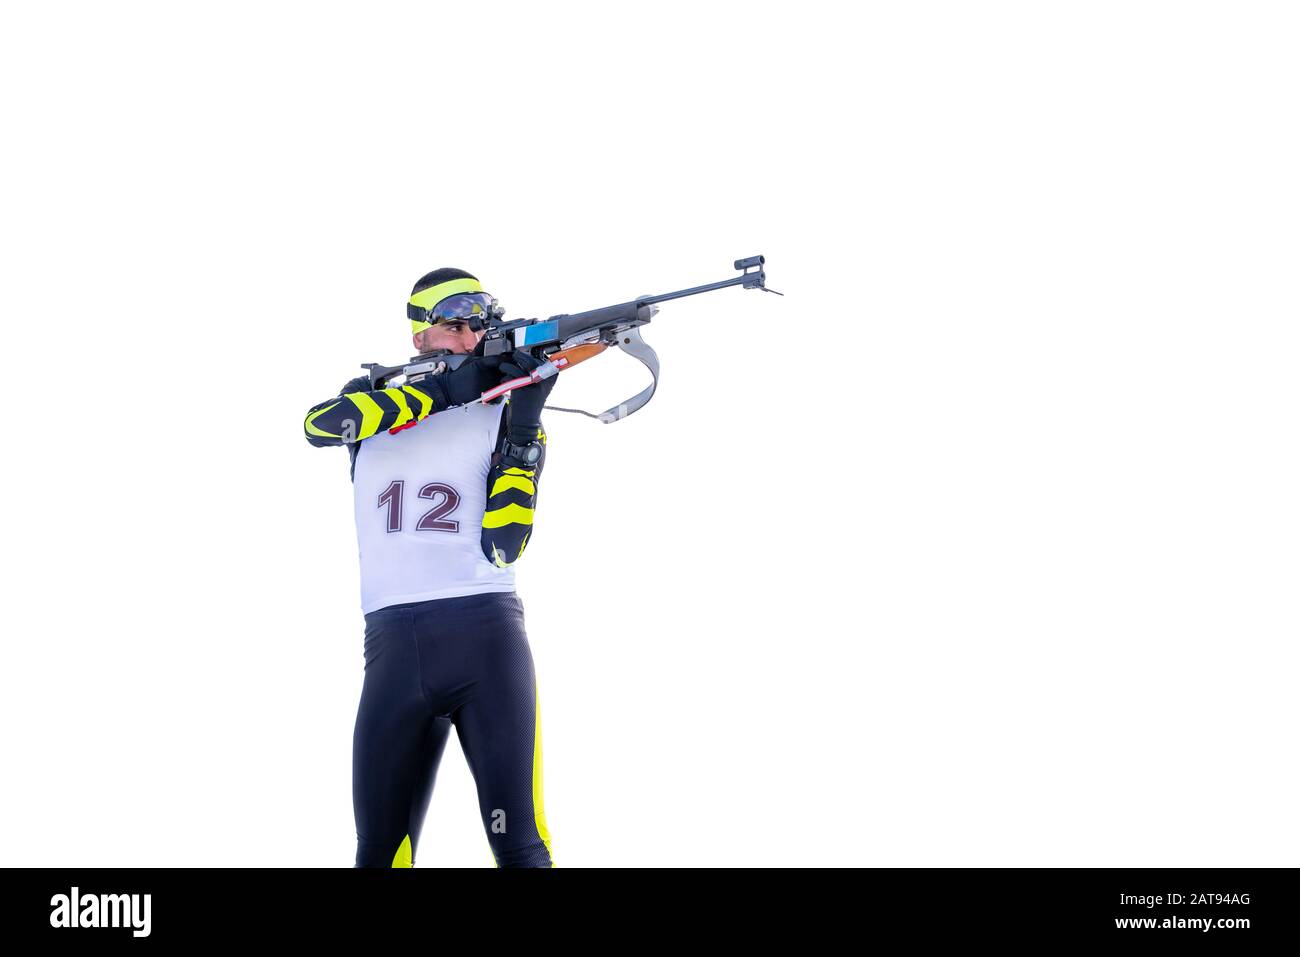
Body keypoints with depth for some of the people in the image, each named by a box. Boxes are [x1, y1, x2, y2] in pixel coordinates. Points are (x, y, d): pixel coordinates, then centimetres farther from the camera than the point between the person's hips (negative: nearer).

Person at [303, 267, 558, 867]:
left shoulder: (506, 416, 10)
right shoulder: (373, 397, 15)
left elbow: (502, 544, -2)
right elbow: (320, 423, -10)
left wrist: (525, 425, -10)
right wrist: (447, 389, -12)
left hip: (485, 632, -1)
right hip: (392, 643, 1)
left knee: (518, 846, -11)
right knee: (380, 849, 1)